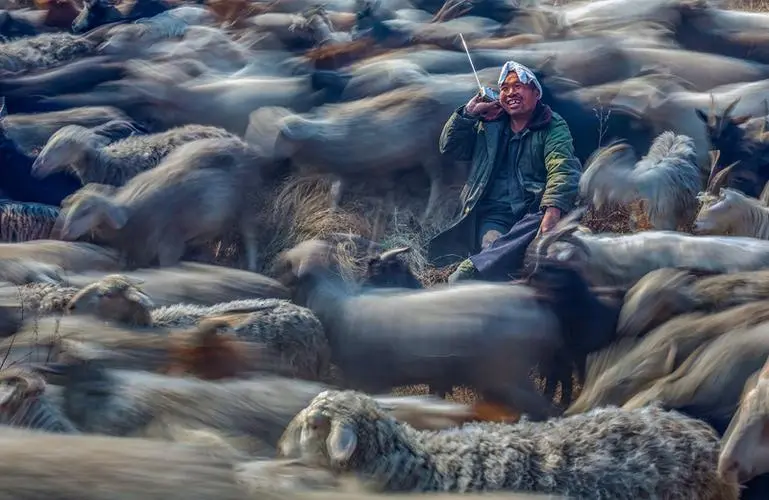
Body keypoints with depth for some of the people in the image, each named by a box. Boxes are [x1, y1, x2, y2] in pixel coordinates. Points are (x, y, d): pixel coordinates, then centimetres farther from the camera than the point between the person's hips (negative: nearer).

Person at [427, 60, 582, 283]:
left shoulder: (553, 127, 6)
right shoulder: (488, 124, 20)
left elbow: (563, 170, -11)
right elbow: (449, 148, 20)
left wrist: (552, 212, -29)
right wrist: (468, 113, 6)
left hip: (533, 212, -4)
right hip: (493, 215, 5)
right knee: (493, 246, -30)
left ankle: (470, 271, -51)